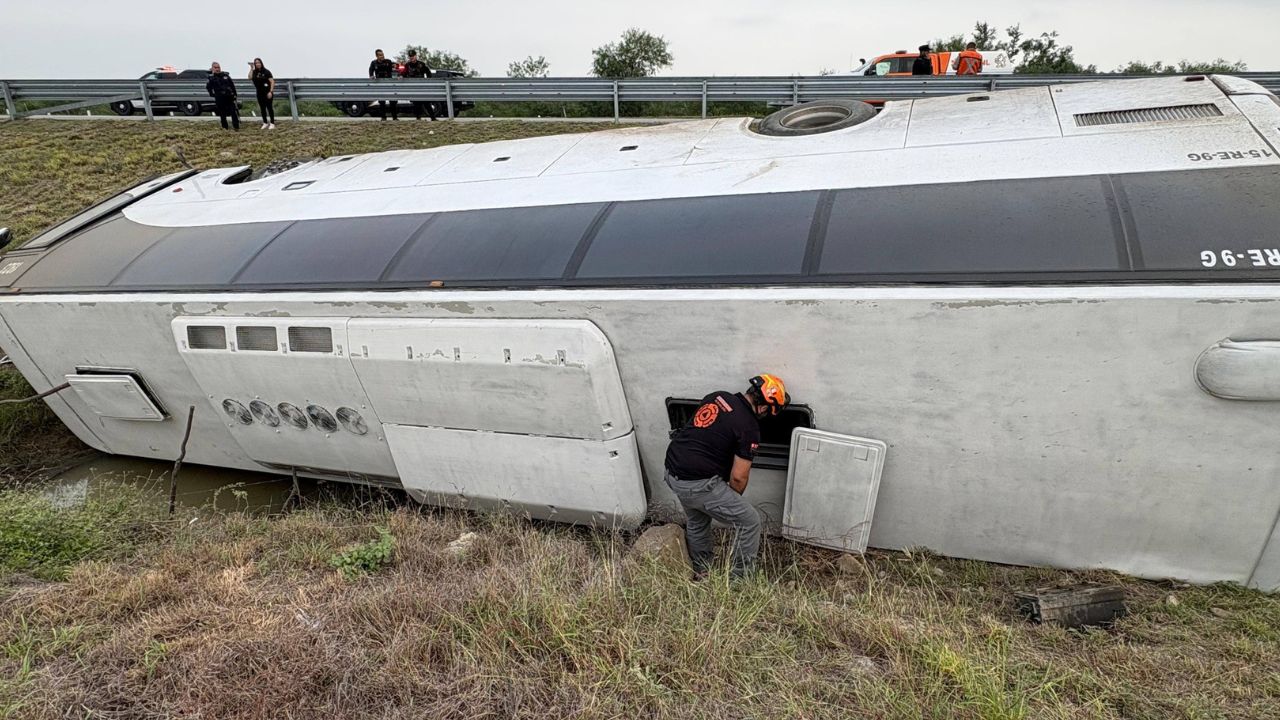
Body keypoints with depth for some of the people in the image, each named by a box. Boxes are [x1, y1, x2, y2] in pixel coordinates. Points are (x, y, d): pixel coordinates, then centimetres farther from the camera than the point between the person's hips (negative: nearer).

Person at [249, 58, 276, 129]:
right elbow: (250, 77, -9)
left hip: (267, 93, -5)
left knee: (269, 107, -5)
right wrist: (251, 68, -8)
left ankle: (272, 123, -3)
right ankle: (265, 123, 16)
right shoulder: (254, 72, 7)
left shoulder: (266, 72, -6)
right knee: (262, 108, 8)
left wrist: (271, 91, -17)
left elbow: (272, 82, -10)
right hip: (259, 93, 5)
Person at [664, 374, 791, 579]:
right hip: (697, 483, -8)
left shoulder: (718, 396, 7)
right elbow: (739, 477, -10)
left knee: (696, 520, 31)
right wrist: (732, 500, 11)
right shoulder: (749, 427, -13)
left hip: (672, 471, 8)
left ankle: (700, 570, 48)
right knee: (749, 522, 7)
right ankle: (741, 578, 18)